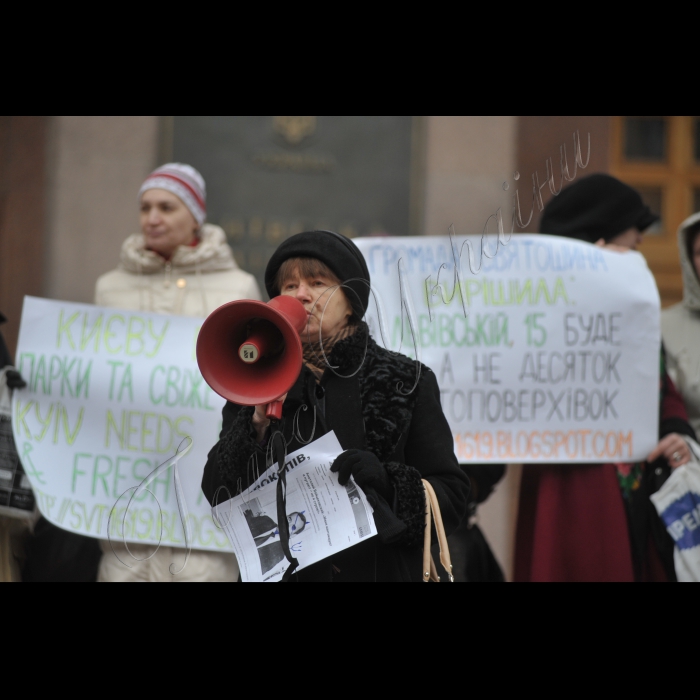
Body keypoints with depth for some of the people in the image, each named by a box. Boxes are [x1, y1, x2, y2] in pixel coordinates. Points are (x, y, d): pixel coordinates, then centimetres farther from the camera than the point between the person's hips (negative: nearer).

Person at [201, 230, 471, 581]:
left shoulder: (406, 383, 0)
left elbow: (452, 498, -3)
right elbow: (217, 496, -3)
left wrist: (386, 479, -20)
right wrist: (258, 421, -16)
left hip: (378, 570, -1)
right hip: (278, 570, 1)